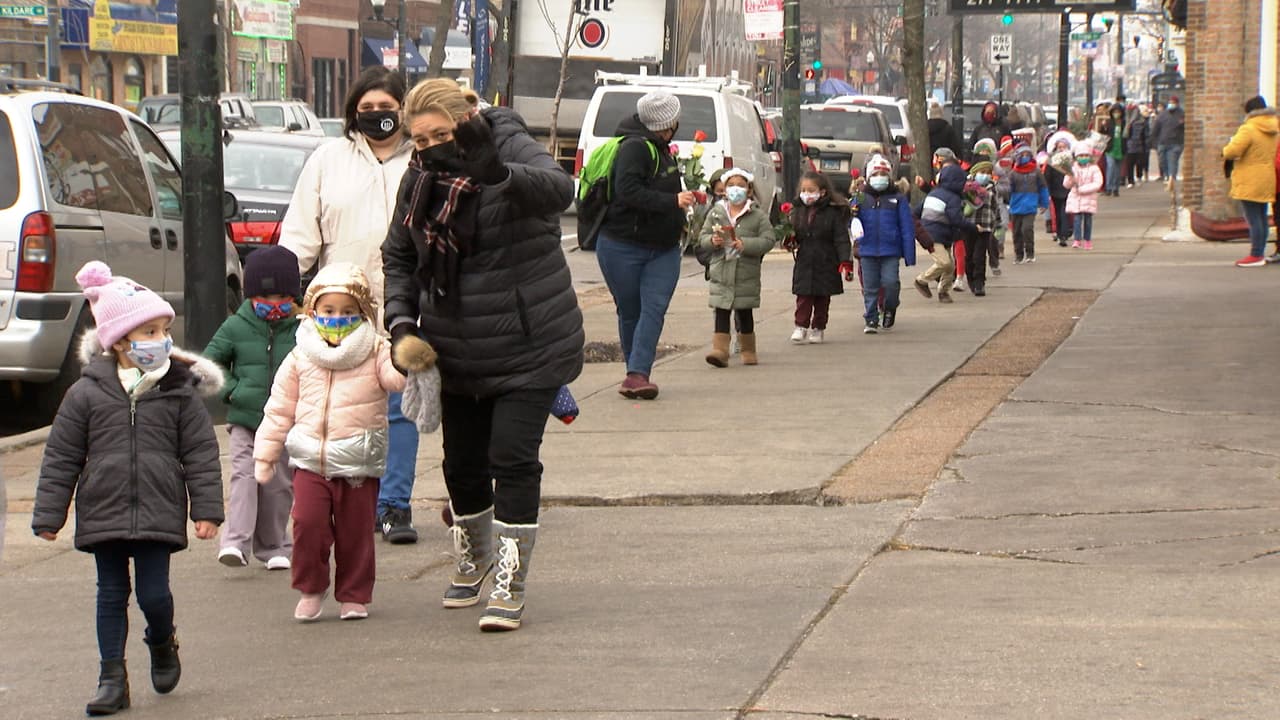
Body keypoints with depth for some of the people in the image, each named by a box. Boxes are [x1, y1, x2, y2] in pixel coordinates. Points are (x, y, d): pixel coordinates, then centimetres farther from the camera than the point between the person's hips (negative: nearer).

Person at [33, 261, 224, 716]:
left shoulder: (180, 392, -1)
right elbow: (61, 458, 2)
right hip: (103, 514, 1)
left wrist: (207, 508, -2)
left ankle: (162, 643, 30)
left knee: (154, 593, -2)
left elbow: (200, 454, 2)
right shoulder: (87, 394, -2)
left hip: (159, 514, -1)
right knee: (112, 594, 7)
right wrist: (49, 515, 1)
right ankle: (112, 677, 15)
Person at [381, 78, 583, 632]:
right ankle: (473, 560, 38)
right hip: (457, 352, 6)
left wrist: (498, 174, -59)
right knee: (462, 462, 13)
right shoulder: (420, 177, 3)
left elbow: (558, 190, -39)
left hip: (528, 347, -6)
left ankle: (509, 589, -4)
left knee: (512, 459, -11)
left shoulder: (512, 149, -16)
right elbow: (398, 255, 15)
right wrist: (401, 320, -2)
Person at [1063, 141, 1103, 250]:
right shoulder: (1073, 169, 5)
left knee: (1088, 220, 4)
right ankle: (1077, 240, -12)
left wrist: (1082, 189, -16)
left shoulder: (1094, 169, -1)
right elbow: (1066, 185, 5)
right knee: (1077, 219, -9)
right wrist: (1070, 178, -17)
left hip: (1089, 199, -1)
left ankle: (1088, 241, 14)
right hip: (1075, 199, 1)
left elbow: (1097, 184, -10)